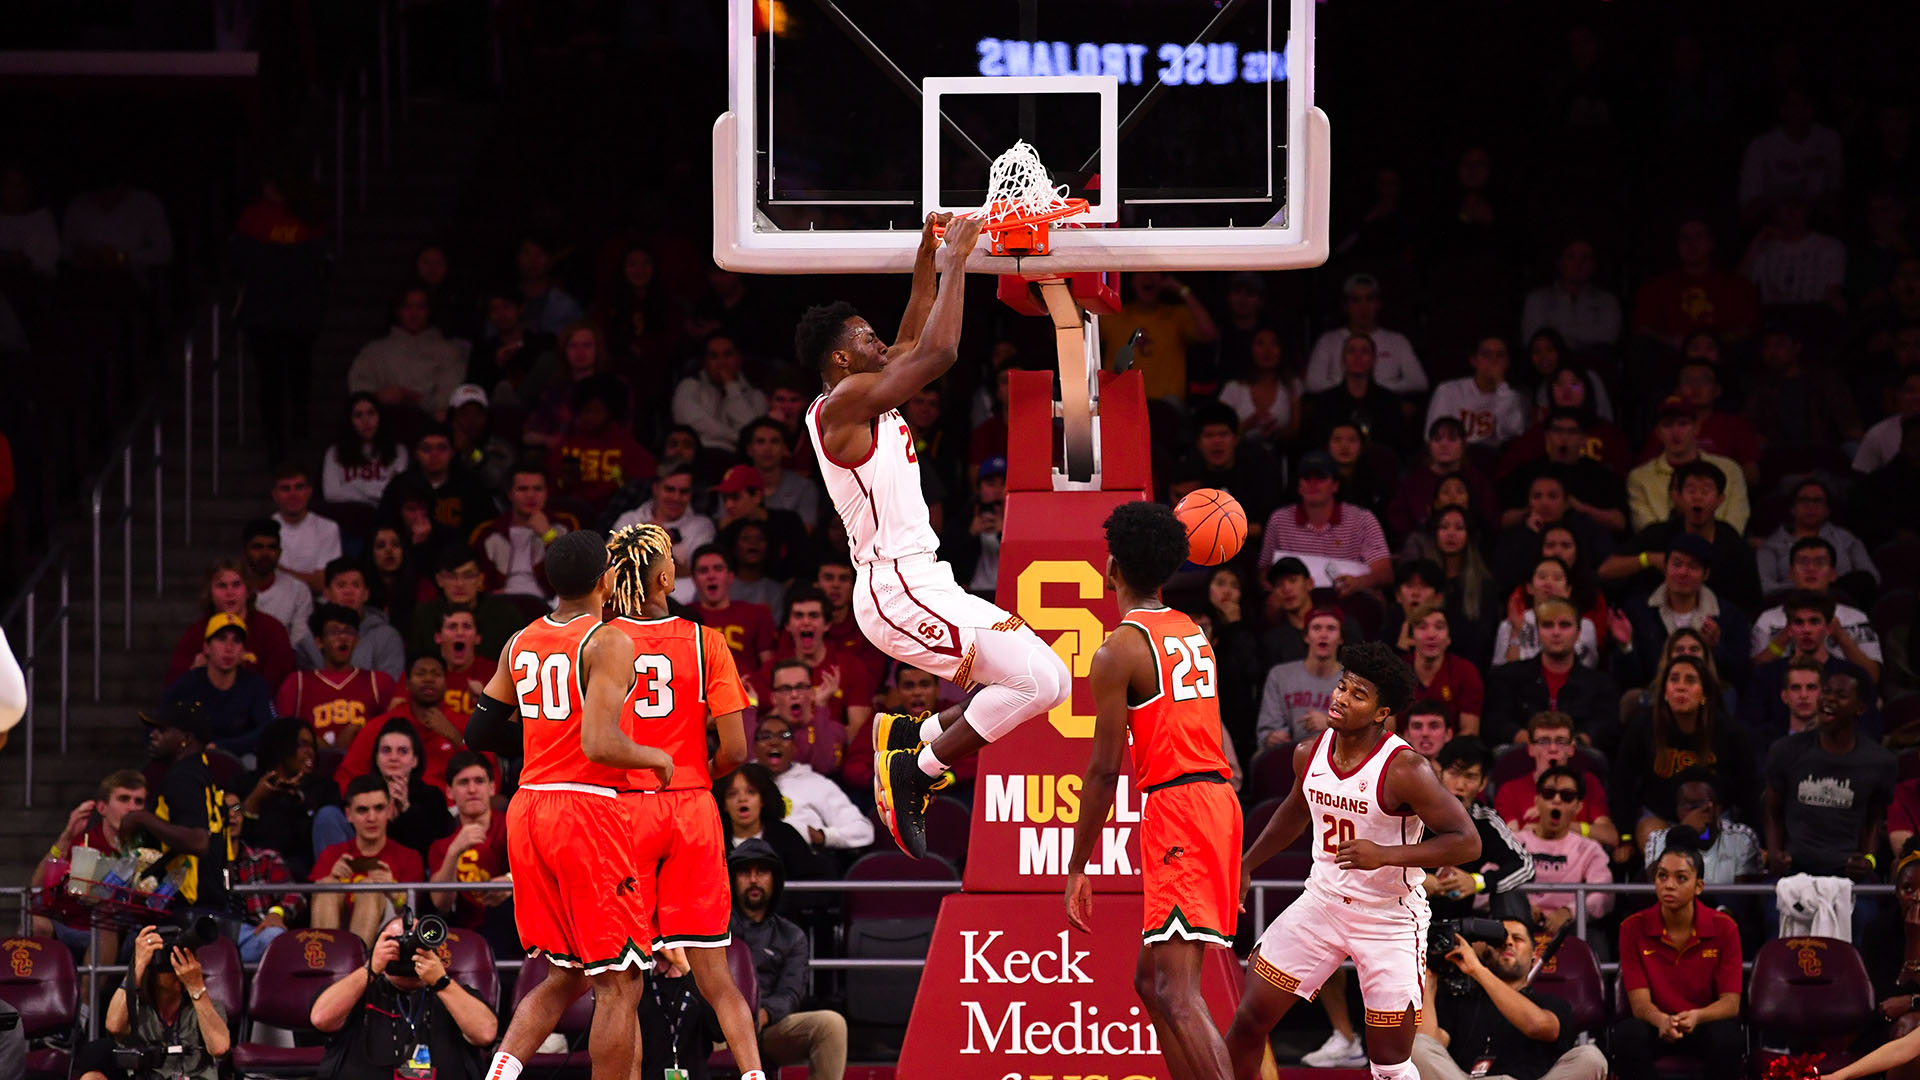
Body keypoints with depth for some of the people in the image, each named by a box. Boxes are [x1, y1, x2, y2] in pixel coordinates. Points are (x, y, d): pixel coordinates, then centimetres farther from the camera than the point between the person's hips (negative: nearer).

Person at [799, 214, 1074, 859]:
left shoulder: (865, 401, 17)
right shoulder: (846, 401, -11)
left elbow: (916, 342, 29)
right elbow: (938, 353, -19)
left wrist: (928, 253, 22)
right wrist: (955, 262, -10)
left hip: (923, 583, 10)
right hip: (901, 593, -10)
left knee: (1046, 680, 10)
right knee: (1040, 683, -16)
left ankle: (911, 737, 13)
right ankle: (915, 771, -8)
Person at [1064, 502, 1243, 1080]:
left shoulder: (1118, 651, -8)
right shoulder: (1194, 633, 16)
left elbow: (1105, 769, -9)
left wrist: (1077, 867, -5)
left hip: (1175, 803, -9)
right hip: (1217, 799, 9)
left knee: (1175, 993, -16)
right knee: (1151, 980, 16)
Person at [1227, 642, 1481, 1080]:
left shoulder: (1404, 770, -22)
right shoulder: (1309, 754, -2)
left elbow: (1467, 842, -23)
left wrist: (1386, 854, -32)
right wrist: (1246, 865, 24)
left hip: (1389, 918, -6)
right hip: (1322, 902, 6)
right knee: (1249, 1020, 3)